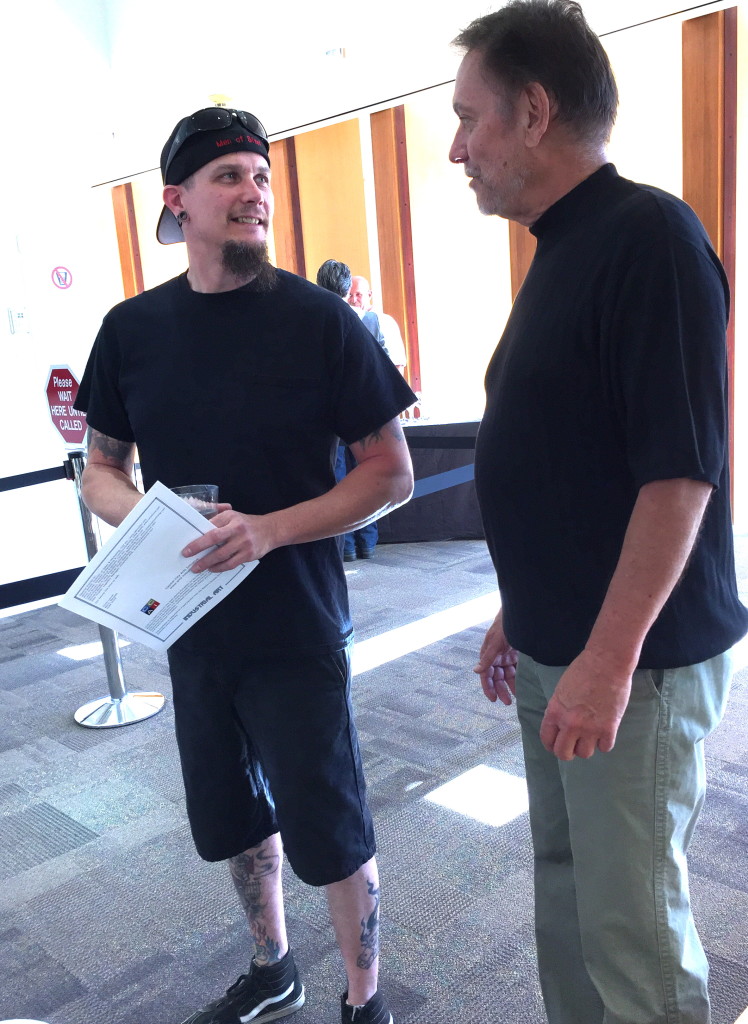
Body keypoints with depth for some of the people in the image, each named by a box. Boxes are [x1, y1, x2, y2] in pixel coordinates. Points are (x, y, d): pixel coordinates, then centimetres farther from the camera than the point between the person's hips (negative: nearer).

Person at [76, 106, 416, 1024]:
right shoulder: (131, 328, 1)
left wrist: (269, 529, -23)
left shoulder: (319, 320, -10)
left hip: (297, 629, -4)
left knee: (330, 831, 6)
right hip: (193, 628, 5)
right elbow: (101, 467, 9)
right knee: (234, 817, 21)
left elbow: (391, 474, -10)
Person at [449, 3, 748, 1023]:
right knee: (565, 886, 20)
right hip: (553, 650, 9)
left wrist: (609, 659, -21)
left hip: (630, 661, -8)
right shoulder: (560, 250, 13)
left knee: (631, 922, 5)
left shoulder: (649, 236, -15)